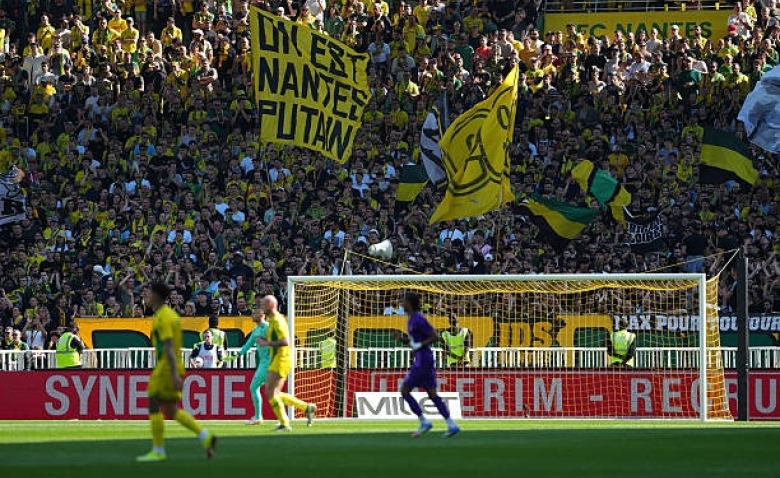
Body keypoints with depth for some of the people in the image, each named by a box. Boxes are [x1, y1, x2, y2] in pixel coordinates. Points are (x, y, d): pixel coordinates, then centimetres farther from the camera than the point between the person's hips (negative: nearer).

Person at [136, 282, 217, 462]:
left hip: (166, 367, -9)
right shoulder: (172, 315, 17)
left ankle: (158, 451, 1)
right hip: (173, 368, 9)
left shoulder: (162, 318, -14)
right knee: (172, 410, 9)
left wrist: (174, 375, -27)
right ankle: (205, 436, -1)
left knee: (154, 406, -1)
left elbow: (169, 347, -22)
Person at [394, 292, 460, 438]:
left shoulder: (419, 319, -15)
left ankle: (424, 422, -4)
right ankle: (452, 425, 2)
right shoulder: (412, 319, 16)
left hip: (422, 360, -10)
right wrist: (401, 337, 8)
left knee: (404, 391, -4)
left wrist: (419, 346, -17)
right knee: (432, 393, 7)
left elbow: (435, 337, -18)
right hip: (424, 359, 10)